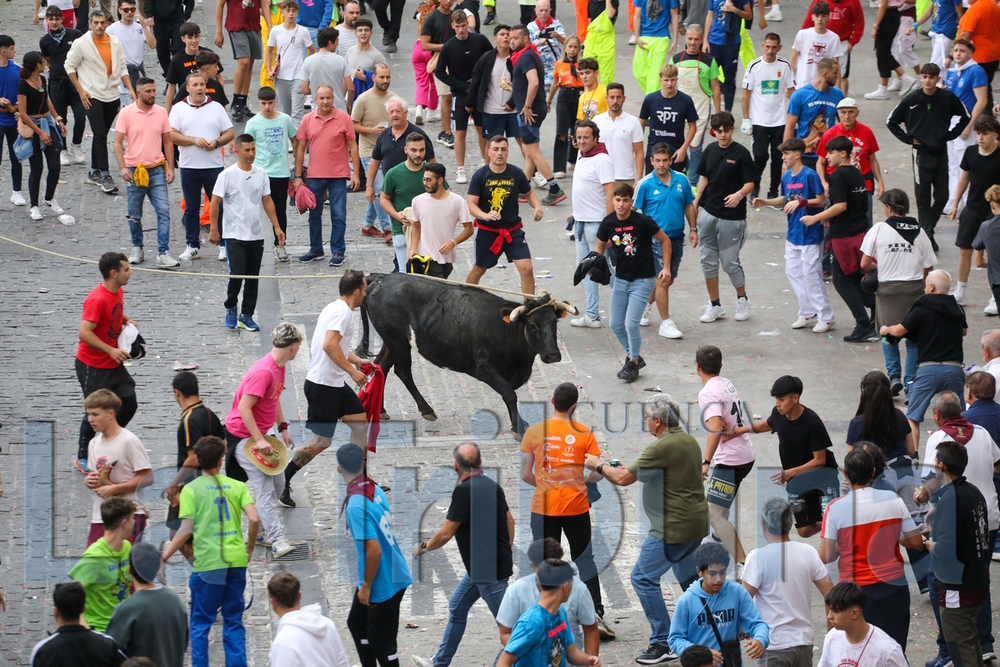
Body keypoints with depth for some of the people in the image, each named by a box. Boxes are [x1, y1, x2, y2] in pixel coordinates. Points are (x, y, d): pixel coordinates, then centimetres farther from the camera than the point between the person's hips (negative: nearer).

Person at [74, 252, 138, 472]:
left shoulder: (118, 292, 3)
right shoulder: (97, 299, -25)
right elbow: (84, 333, -29)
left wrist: (126, 320, 3)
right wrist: (111, 351, -31)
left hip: (113, 363, 8)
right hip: (93, 367, -8)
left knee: (129, 404, 6)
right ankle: (83, 458, 17)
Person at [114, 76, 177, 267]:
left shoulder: (161, 112, 4)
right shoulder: (126, 113, -4)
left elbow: (167, 142, 11)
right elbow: (118, 143, -4)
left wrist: (170, 168, 3)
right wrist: (122, 168, -15)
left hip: (157, 170, 1)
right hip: (134, 171, -1)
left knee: (163, 211, -9)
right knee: (134, 215, 8)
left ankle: (163, 253, -10)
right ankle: (137, 248, 27)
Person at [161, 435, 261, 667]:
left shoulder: (191, 489, -1)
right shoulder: (237, 486, 6)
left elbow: (186, 530, -7)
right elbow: (254, 519, -3)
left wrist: (162, 558, -1)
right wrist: (250, 548, 14)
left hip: (208, 563, -3)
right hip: (237, 561, 3)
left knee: (200, 622, 6)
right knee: (234, 621, 12)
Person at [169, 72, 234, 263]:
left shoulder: (216, 108, 7)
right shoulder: (179, 109, 4)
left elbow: (230, 133, 7)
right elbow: (172, 135, -4)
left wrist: (216, 142, -12)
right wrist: (194, 140, -15)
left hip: (214, 165, 0)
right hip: (189, 166, 0)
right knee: (191, 208, 6)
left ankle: (224, 245, 6)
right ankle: (192, 246, 14)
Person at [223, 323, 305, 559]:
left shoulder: (279, 367, 4)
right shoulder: (263, 372, -27)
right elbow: (244, 408, -29)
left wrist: (282, 427, 10)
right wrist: (259, 440, -29)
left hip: (262, 434, 10)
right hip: (244, 437, -10)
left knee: (278, 482, 12)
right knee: (264, 488, -15)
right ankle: (278, 542, -20)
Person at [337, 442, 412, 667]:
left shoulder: (357, 505, -27)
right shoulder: (375, 490, 0)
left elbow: (374, 550, -28)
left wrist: (366, 586, -15)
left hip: (382, 584, -9)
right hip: (393, 575, 9)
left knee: (381, 640, 4)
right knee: (357, 623, 25)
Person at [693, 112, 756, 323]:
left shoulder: (741, 153, -10)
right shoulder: (710, 150, 7)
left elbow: (750, 183, -10)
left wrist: (739, 194, -30)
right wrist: (694, 205, 11)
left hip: (732, 216, -5)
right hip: (709, 213, 5)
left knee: (730, 262, -1)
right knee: (708, 260, 7)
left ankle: (742, 299, 23)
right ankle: (714, 305, 19)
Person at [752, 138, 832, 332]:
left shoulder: (809, 175, -16)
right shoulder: (786, 177, 6)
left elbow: (822, 200, -15)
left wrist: (800, 202, -24)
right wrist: (765, 202, 7)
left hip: (810, 234, -8)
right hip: (793, 234, 8)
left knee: (811, 275, -6)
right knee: (793, 272, 12)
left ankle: (825, 318, 3)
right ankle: (807, 313, 24)